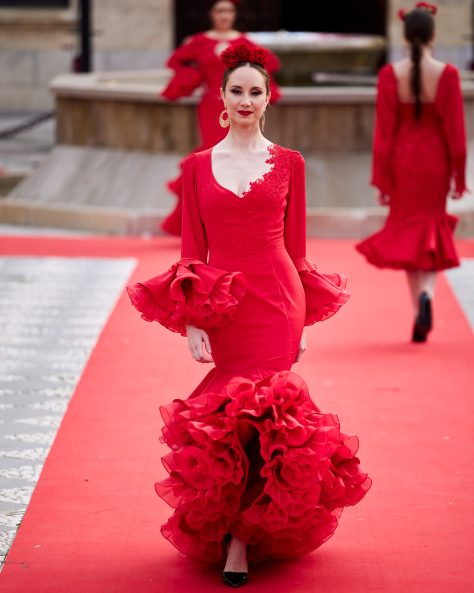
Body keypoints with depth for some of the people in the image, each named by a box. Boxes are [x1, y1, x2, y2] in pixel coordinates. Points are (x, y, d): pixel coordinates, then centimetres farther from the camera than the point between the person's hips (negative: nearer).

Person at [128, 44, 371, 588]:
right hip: (223, 307, 1)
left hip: (277, 301, 0)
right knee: (229, 414, 1)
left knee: (262, 414, -4)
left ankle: (240, 537, 3)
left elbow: (295, 245, 8)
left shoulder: (289, 164, 6)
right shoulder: (198, 166, 7)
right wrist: (192, 322, -4)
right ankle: (238, 533, 13)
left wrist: (302, 320, 6)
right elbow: (192, 249, 5)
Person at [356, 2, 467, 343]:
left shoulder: (390, 75, -8)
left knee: (407, 231, 13)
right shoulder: (447, 74, -9)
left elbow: (384, 132, -7)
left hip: (402, 161, 0)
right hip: (436, 161, 0)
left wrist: (381, 180, -1)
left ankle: (420, 315, 10)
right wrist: (459, 176, 2)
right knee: (432, 232, 14)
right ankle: (426, 293, -12)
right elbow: (455, 130, -7)